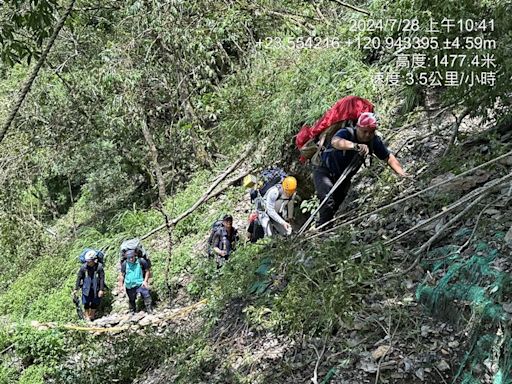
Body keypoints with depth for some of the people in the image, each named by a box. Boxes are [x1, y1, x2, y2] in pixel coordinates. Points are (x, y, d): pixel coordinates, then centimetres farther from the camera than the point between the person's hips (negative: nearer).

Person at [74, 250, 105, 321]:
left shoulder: (99, 267, -16)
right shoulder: (84, 267, -13)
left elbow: (102, 278, -11)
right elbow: (79, 277, -3)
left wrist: (101, 290, -12)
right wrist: (76, 289, -1)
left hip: (95, 288, 0)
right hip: (86, 288, 0)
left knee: (95, 302, 11)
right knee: (86, 303, 7)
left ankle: (92, 315, 33)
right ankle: (87, 315, 27)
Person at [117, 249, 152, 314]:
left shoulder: (141, 261, -10)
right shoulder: (124, 264, -5)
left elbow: (147, 271, 1)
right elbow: (121, 275, 5)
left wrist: (145, 281, -8)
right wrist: (121, 286, 4)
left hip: (140, 284, -2)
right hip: (130, 286, 2)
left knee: (146, 295, -17)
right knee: (131, 300, 15)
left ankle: (149, 310, -10)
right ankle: (132, 312, 33)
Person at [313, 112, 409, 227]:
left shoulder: (374, 141, -14)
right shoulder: (346, 133, -28)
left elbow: (389, 157, -6)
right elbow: (335, 141, -52)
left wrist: (401, 173, -24)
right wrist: (356, 146, -70)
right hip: (325, 173, -5)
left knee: (335, 208, 13)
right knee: (328, 202, -30)